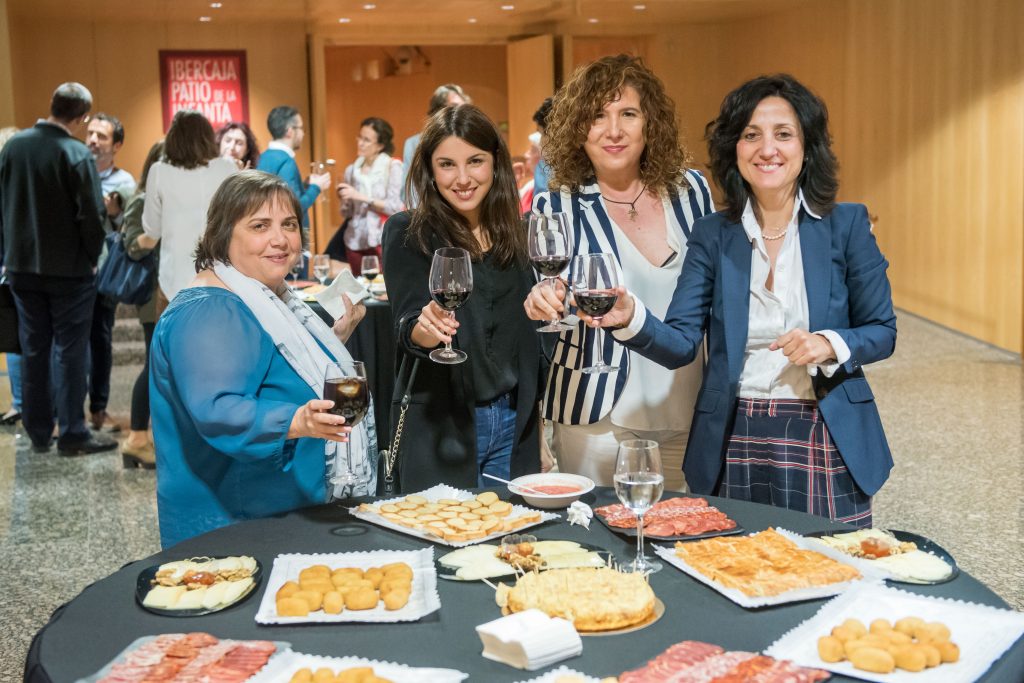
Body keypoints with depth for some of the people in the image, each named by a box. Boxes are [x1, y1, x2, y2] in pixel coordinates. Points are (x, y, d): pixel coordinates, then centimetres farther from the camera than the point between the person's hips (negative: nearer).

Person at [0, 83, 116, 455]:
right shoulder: (77, 154, -17)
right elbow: (91, 215, -17)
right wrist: (92, 257, -1)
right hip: (68, 268, -5)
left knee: (33, 350, 13)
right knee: (70, 351, 3)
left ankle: (38, 433, 20)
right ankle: (72, 434, 7)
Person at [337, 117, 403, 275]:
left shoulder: (392, 166, -4)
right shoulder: (351, 170, 9)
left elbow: (395, 207, -12)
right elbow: (347, 213, 14)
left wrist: (361, 197, -15)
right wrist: (344, 199, -7)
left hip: (383, 240, -4)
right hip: (355, 242, 4)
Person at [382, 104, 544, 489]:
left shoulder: (514, 231, 6)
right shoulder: (408, 232, -6)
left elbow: (529, 337, 12)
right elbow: (407, 331, -14)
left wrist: (542, 428, 11)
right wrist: (424, 328, -36)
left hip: (514, 425, 4)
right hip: (440, 427, -4)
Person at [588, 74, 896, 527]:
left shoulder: (846, 225, 1)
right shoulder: (713, 235, 4)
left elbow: (882, 332, 4)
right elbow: (680, 344, -4)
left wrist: (831, 345, -17)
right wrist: (631, 318, -24)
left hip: (822, 442, -1)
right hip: (733, 444, 1)